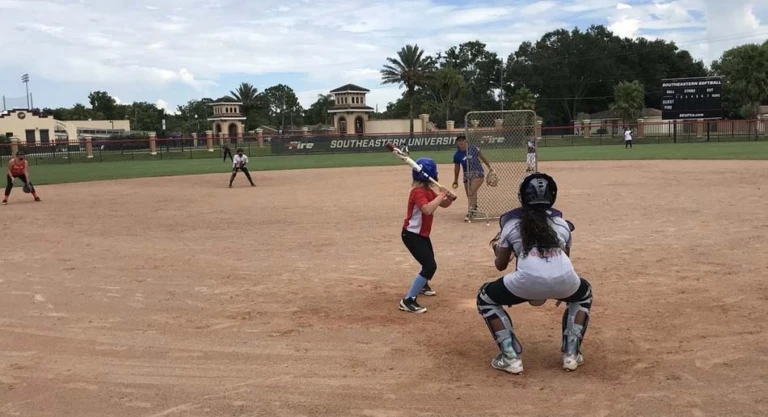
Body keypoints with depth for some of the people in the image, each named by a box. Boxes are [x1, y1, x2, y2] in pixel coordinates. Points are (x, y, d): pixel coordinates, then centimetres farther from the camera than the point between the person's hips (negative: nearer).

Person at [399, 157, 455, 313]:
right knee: (430, 266, -20)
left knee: (429, 261, 30)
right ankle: (408, 300, -20)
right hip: (412, 235, -10)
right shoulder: (418, 191, -24)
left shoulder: (428, 191, 7)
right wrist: (441, 195, -31)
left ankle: (422, 285, 58)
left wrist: (449, 197, -8)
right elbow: (427, 210, -41)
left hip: (422, 234, 11)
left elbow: (444, 205, 14)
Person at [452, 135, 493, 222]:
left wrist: (489, 167, 9)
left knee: (472, 192, -21)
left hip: (478, 174, -4)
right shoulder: (457, 155, 1)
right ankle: (474, 209, 30)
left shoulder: (473, 148, -6)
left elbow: (482, 157, 7)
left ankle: (470, 213, -24)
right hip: (467, 176, 4)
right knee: (469, 195, 7)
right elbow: (456, 169, 11)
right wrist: (456, 181, 15)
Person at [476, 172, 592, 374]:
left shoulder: (511, 222, 20)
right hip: (563, 281, 3)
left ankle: (511, 357, 16)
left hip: (526, 282, -2)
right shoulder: (562, 223, 25)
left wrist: (498, 250, 51)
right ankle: (571, 354, 28)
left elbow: (500, 265, 27)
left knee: (485, 297, 27)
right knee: (584, 294, 40)